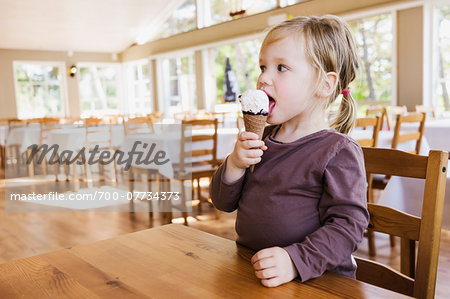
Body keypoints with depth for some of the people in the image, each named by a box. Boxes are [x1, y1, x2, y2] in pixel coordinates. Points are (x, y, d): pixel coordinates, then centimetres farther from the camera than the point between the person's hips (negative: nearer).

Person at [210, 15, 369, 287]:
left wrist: (296, 261, -25)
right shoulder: (260, 138, 10)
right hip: (250, 269, 4)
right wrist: (234, 165, -8)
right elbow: (224, 201, 11)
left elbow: (348, 224, -13)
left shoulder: (338, 151, -8)